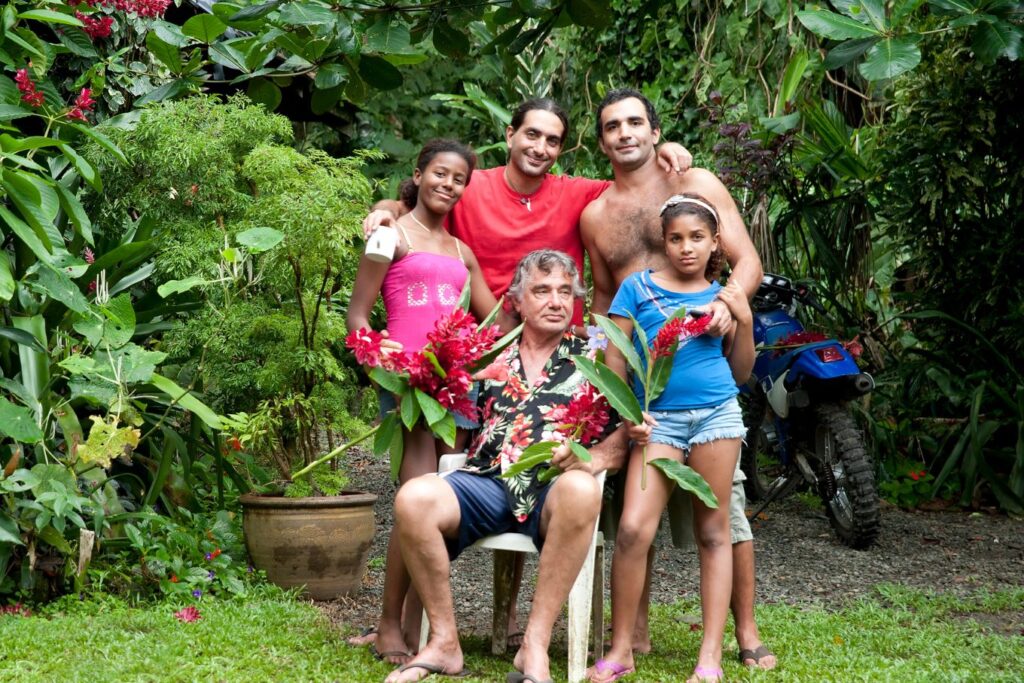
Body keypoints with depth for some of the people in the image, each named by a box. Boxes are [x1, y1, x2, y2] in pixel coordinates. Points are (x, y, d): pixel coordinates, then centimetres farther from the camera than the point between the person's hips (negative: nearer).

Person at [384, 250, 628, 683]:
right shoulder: (489, 359, 22)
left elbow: (623, 436, 11)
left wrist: (592, 459, -11)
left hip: (555, 489, -2)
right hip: (487, 484, 2)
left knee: (580, 490, -39)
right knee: (414, 499, -29)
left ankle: (535, 647, -33)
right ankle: (443, 643, -18)